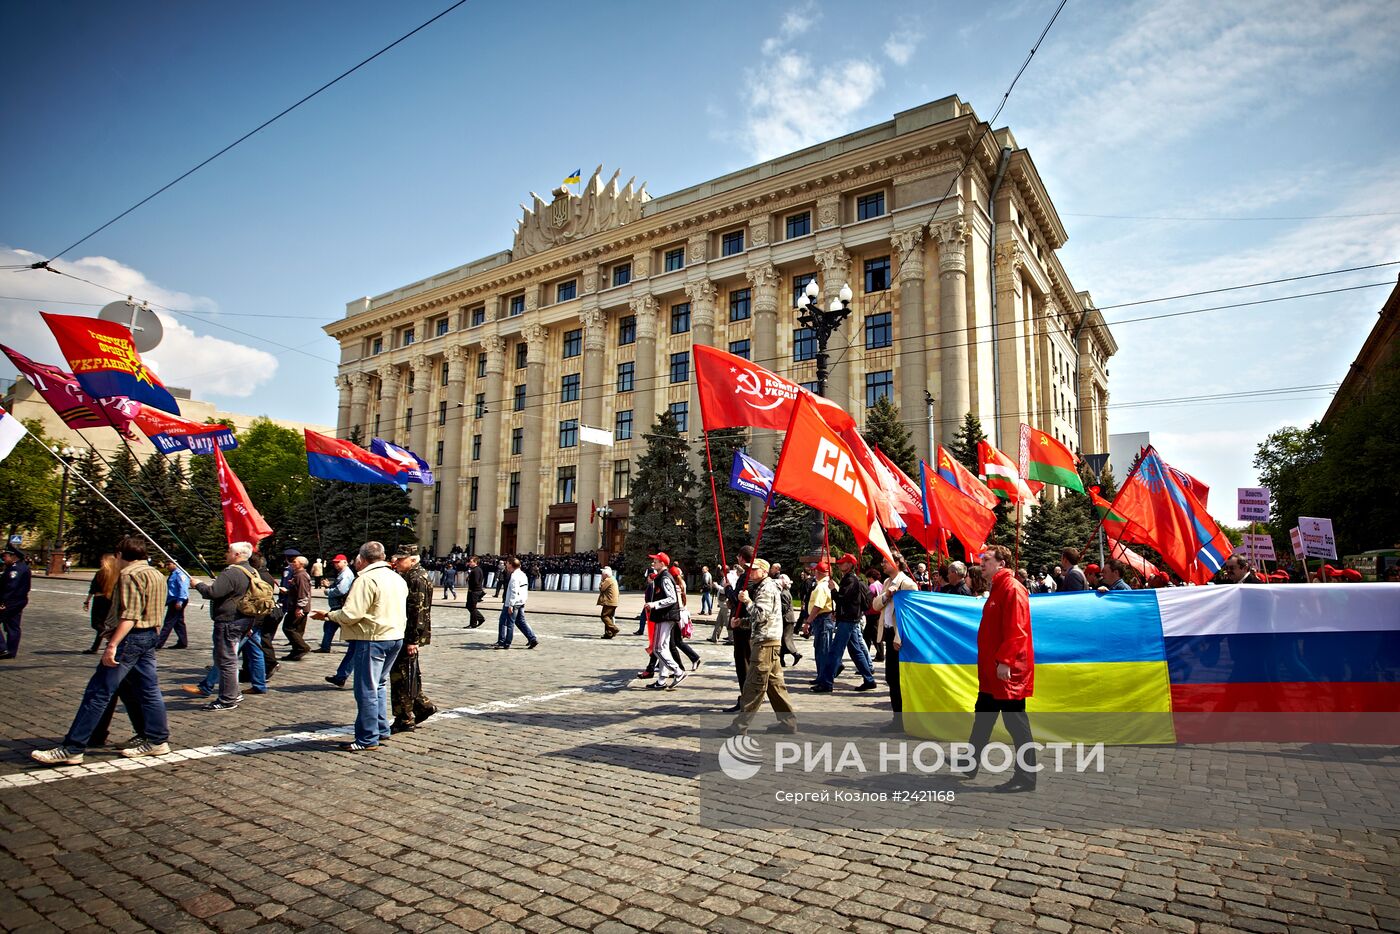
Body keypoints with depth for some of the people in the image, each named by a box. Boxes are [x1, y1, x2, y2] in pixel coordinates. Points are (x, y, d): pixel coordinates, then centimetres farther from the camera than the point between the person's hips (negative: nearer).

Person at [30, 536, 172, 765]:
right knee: (148, 690, 12)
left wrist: (112, 645, -24)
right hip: (150, 636, 9)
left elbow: (129, 615, -21)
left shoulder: (129, 574, -11)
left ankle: (71, 750, -2)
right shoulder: (158, 575, 17)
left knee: (97, 693, -5)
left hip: (130, 637, -9)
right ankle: (157, 741, 16)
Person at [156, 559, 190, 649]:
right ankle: (183, 643, 16)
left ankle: (159, 643, -6)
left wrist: (179, 601, -24)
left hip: (177, 602, -10)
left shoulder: (179, 573, -13)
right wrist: (166, 601, 22)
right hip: (172, 601, 10)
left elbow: (183, 588, -20)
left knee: (168, 622, -7)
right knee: (179, 622, 12)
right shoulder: (172, 574, 18)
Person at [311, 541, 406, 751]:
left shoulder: (366, 579, -15)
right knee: (379, 685, 20)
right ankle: (381, 729, 25)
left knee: (366, 690, 0)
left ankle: (368, 739, 5)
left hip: (372, 639, -9)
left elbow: (351, 614, -20)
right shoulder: (397, 578, 12)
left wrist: (327, 615, -3)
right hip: (395, 637, 9)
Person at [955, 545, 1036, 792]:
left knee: (1016, 724, -1)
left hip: (1007, 672, -11)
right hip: (992, 672, 11)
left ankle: (1026, 778, 8)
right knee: (982, 718, 18)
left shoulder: (1012, 589, -16)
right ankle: (969, 766, 29)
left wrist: (1004, 661, -24)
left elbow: (1015, 630, -23)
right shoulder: (998, 588, 15)